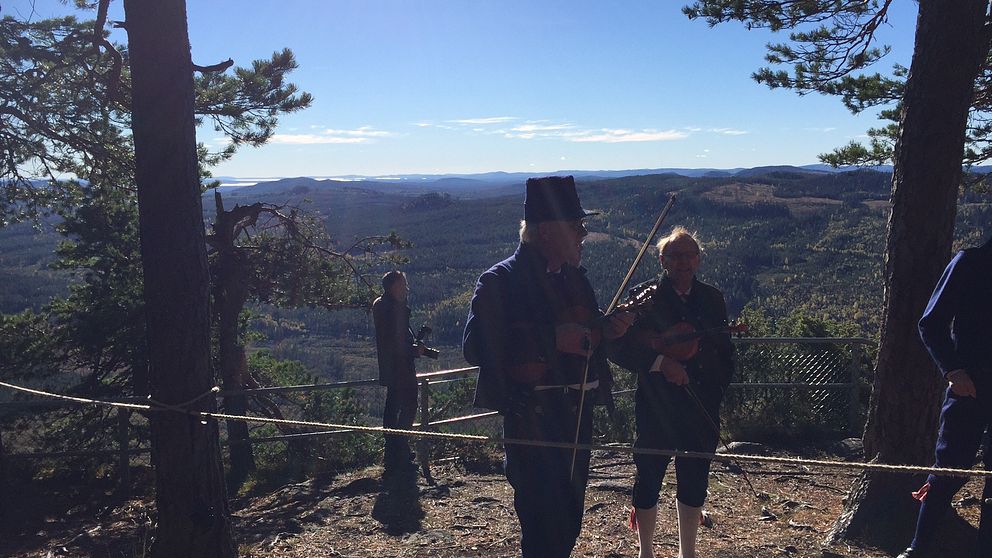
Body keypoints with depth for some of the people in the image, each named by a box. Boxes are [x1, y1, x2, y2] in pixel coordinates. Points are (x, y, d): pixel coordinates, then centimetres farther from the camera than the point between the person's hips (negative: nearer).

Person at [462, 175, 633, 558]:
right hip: (532, 420, -7)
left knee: (567, 524, 18)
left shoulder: (574, 276, 12)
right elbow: (475, 348, -21)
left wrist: (606, 329, 0)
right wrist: (553, 338, -25)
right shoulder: (501, 280, -12)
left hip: (577, 414, 8)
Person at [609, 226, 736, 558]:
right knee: (649, 478, 6)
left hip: (702, 410, 4)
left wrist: (716, 389, 5)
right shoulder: (645, 297, -5)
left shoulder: (712, 299, 8)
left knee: (695, 481, 12)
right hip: (656, 408, -4)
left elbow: (726, 353, 15)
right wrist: (659, 362, -23)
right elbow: (619, 348, -13)